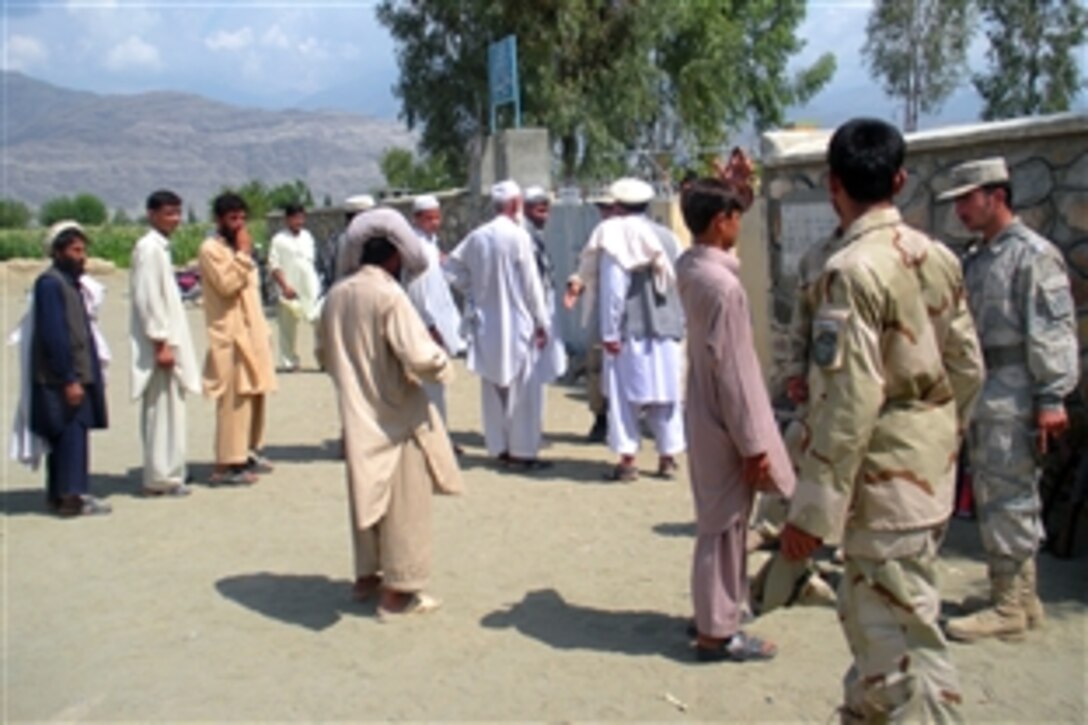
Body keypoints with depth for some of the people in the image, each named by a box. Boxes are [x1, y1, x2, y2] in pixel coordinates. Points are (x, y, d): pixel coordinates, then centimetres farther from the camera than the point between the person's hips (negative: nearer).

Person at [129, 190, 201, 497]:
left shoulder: (160, 247, 16)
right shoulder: (149, 249, -13)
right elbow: (147, 299, -19)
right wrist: (161, 342, -20)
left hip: (168, 340, 10)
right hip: (160, 344, -10)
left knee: (167, 409, 14)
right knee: (163, 409, -6)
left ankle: (165, 472, 22)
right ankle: (162, 478, 0)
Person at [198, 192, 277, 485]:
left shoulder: (238, 248, 19)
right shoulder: (211, 248, -9)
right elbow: (227, 284, -22)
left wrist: (262, 328, 19)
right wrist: (243, 253, -16)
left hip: (251, 332, 9)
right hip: (230, 336, -9)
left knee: (255, 395, 13)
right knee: (233, 400, -11)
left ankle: (248, 452, 24)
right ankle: (226, 464, -8)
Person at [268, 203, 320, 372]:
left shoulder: (307, 237, 12)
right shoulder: (279, 239, -4)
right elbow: (273, 266, -8)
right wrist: (285, 286, -16)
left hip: (311, 289, 4)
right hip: (290, 291, -4)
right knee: (288, 328, 3)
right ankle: (288, 362, 13)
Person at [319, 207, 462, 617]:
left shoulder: (337, 295, 3)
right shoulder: (388, 295, -19)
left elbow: (328, 356, 15)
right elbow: (420, 356, -25)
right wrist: (443, 366, -6)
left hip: (357, 416, 7)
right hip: (396, 417, -7)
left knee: (369, 493, 20)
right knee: (404, 502, 4)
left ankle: (367, 575, 32)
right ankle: (398, 590, 10)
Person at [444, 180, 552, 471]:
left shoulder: (477, 236, 4)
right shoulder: (517, 236, -12)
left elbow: (451, 266, 9)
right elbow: (531, 283, -11)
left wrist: (473, 292, 11)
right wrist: (542, 322, -5)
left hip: (486, 324, 6)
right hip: (516, 323, -6)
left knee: (493, 387, 12)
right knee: (521, 388, 2)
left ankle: (499, 448, 19)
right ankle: (522, 451, 4)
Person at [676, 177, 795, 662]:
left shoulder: (690, 267, 3)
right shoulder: (723, 284, -24)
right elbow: (732, 371, -24)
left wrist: (733, 183, 19)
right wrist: (753, 444, -18)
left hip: (705, 417, 10)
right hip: (724, 423, -10)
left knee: (720, 520, 21)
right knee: (724, 524, 2)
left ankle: (715, 610, 34)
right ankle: (717, 632, 13)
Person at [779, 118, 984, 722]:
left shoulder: (850, 271, -19)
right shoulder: (937, 258, 5)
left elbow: (847, 401, -23)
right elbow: (968, 368, 10)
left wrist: (811, 511, -19)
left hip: (885, 482, -9)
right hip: (932, 470, 9)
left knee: (904, 645, -2)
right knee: (872, 615, 24)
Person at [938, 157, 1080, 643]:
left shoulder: (1033, 254, -10)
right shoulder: (977, 260, 17)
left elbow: (1054, 330, -16)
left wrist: (1052, 398, -20)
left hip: (1012, 391, -9)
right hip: (980, 389, 9)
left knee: (1008, 497, -5)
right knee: (992, 495, 14)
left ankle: (1010, 607, 4)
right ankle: (1022, 597, 25)